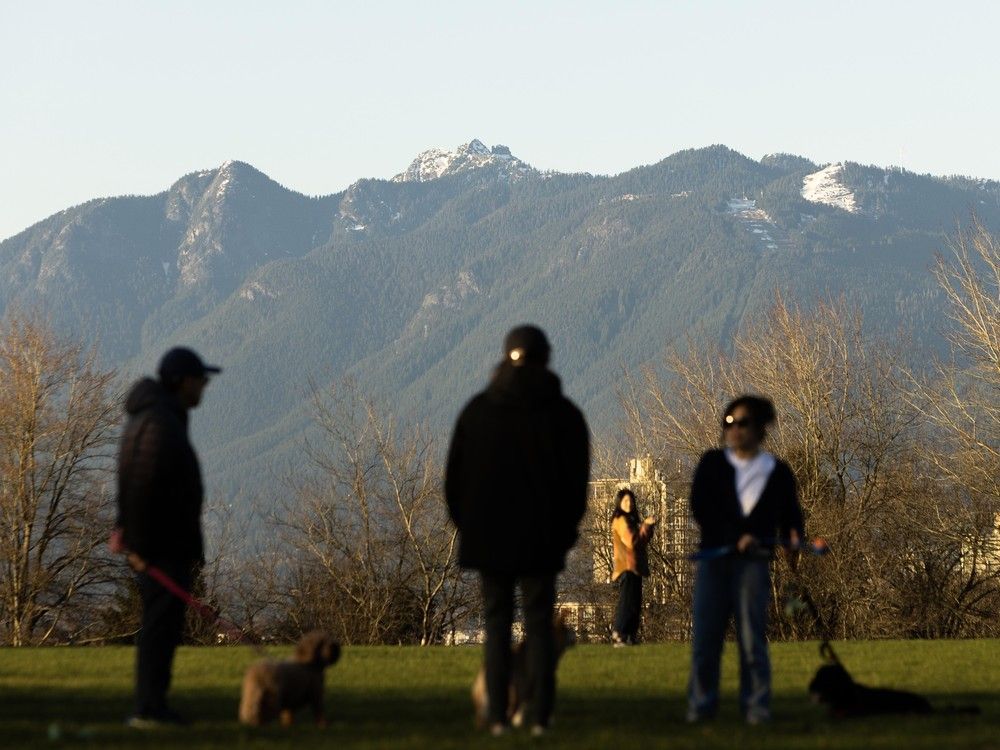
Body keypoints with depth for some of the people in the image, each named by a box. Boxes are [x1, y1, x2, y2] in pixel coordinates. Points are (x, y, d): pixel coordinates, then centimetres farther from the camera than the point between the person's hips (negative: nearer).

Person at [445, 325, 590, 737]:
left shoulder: (478, 409, 1)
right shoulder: (563, 414, -2)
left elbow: (454, 476, 4)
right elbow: (577, 482, 0)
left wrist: (467, 525, 15)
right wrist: (563, 530, 12)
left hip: (488, 536, 1)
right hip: (541, 539, -1)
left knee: (497, 623, 6)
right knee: (539, 625, 4)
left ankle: (497, 717, -1)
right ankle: (538, 716, -3)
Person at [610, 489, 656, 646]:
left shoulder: (630, 520, 20)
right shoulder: (621, 521, -9)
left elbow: (641, 541, 19)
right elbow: (632, 542, -18)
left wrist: (649, 527, 5)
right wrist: (646, 526, -16)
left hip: (634, 567, 10)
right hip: (627, 567, -10)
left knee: (635, 605, 9)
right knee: (627, 603, -14)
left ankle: (630, 637, 11)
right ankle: (619, 636, -18)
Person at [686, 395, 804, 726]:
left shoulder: (777, 472, 8)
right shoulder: (712, 463, 9)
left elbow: (790, 515, 10)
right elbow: (700, 506, -3)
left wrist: (792, 540, -14)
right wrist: (736, 536, -16)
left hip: (753, 561, -1)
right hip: (713, 558, 1)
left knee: (752, 637, -6)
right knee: (705, 635, 0)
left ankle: (756, 707, -2)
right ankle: (700, 705, 6)